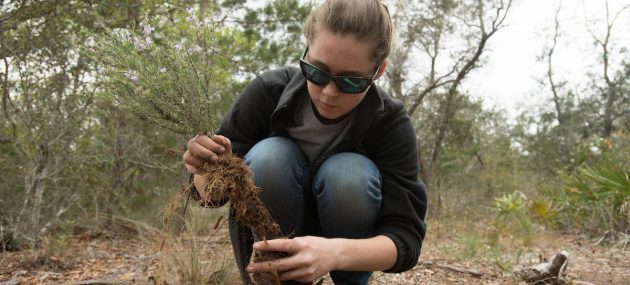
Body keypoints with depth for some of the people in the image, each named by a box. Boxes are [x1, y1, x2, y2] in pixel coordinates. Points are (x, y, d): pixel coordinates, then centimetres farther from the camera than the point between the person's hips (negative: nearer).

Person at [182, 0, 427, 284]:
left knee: (351, 173, -31)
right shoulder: (268, 92, -21)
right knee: (268, 157, -29)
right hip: (276, 234, 0)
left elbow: (406, 235, -26)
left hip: (349, 242, 0)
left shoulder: (391, 124, -22)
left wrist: (337, 252, -47)